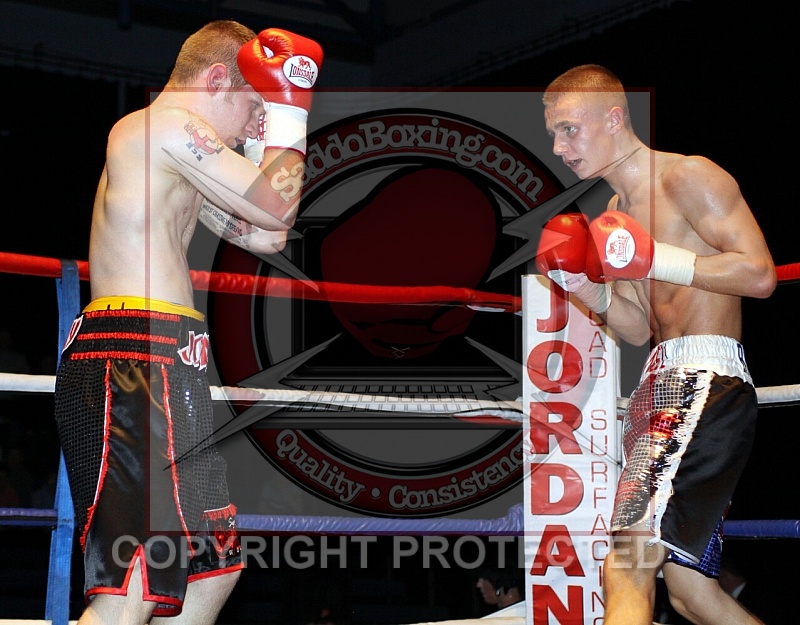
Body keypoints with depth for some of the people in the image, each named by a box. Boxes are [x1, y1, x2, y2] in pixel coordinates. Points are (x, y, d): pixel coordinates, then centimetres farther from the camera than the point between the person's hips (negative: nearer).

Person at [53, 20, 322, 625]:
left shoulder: (179, 159, 27)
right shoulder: (168, 124, -6)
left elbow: (264, 235, 27)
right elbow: (275, 207, -10)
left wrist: (267, 134, 24)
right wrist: (287, 110, 4)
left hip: (163, 368, 11)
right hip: (134, 358, -11)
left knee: (215, 568, 16)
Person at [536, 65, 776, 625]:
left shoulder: (686, 178, -6)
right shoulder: (616, 215, 21)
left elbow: (759, 273, -14)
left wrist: (655, 259, -17)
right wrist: (589, 289, 2)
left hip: (708, 384, -10)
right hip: (662, 384, 10)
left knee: (626, 572, -21)